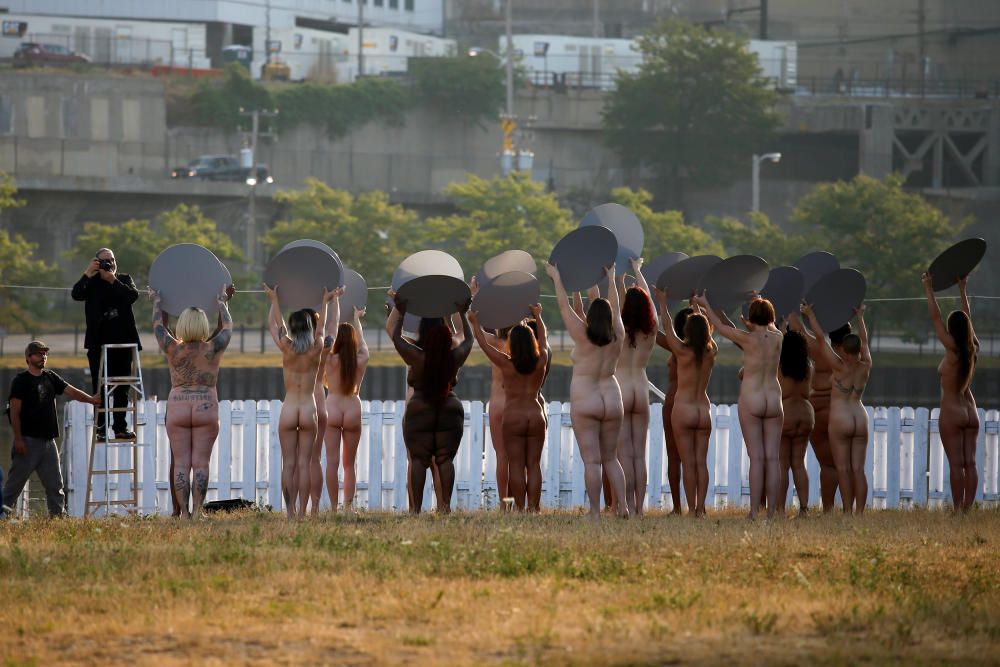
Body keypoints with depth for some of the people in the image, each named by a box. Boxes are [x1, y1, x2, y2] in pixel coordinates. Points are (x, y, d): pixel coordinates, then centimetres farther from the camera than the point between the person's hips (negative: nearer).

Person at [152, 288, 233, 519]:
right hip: (206, 408, 0)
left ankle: (184, 513, -4)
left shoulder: (173, 350, -3)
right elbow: (228, 327, 14)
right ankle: (196, 512, -7)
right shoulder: (213, 349, -3)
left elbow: (158, 326, 13)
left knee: (180, 464, 0)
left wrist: (157, 301, 29)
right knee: (200, 463, -2)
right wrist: (223, 301, 30)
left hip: (177, 409, 0)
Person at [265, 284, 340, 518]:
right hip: (309, 410, 0)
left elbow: (273, 324, 12)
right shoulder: (316, 349, -4)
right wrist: (327, 301, 29)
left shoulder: (286, 347, -5)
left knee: (288, 463, 2)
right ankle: (302, 512, -4)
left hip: (288, 410, 0)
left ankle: (291, 512, -2)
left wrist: (274, 300, 27)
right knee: (303, 463, 0)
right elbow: (321, 325, 13)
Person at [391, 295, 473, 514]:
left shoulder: (417, 357, -9)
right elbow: (468, 339, 18)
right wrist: (463, 315, 30)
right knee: (445, 459, 4)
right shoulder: (454, 358, -2)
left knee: (418, 460, 0)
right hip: (449, 412, 2)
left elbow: (396, 337, 6)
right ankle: (445, 504, -3)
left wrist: (401, 314, 18)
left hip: (419, 411, -2)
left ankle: (415, 507, -5)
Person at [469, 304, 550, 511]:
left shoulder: (506, 364, -10)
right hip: (536, 415, 3)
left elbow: (483, 343, 3)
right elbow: (543, 339, 18)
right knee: (534, 465, 4)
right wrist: (537, 317, 35)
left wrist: (475, 322, 20)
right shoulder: (540, 362, -2)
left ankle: (520, 509, -4)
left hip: (513, 418, -3)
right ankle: (533, 508, -1)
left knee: (516, 465, -1)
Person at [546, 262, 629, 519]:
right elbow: (615, 308, 15)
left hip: (584, 404, -4)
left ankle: (595, 513, -9)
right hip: (612, 402, 4)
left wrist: (556, 278, 10)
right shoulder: (617, 339, 0)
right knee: (610, 458, 14)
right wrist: (611, 279, 29)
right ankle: (622, 505, 1)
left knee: (591, 461, -6)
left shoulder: (583, 337, -11)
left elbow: (564, 306, -2)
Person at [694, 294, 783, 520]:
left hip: (750, 401, -3)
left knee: (756, 458, -6)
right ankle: (771, 512, -1)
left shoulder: (748, 339, -11)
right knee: (772, 459, 1)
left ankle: (754, 513, -8)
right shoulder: (777, 338, 0)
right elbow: (770, 326, 26)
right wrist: (761, 306, 42)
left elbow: (720, 327, 4)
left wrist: (706, 305, 20)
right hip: (774, 400, 3)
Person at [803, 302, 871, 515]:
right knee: (858, 469, 3)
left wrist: (810, 315, 5)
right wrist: (860, 316, 33)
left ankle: (848, 512, -7)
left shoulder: (840, 367, -11)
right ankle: (859, 512, -2)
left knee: (843, 469, -3)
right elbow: (864, 341, 19)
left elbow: (821, 339, -5)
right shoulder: (865, 367, 2)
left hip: (840, 420, -5)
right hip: (860, 419, 5)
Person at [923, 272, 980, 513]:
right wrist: (962, 289, 25)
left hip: (951, 413, -6)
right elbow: (968, 319, 16)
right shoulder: (973, 349, 2)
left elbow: (935, 318, -10)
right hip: (970, 412, 6)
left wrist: (929, 290, -3)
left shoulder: (953, 349, -13)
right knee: (969, 463, 3)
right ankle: (967, 509, 1)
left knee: (956, 464, -7)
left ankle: (958, 510, -9)